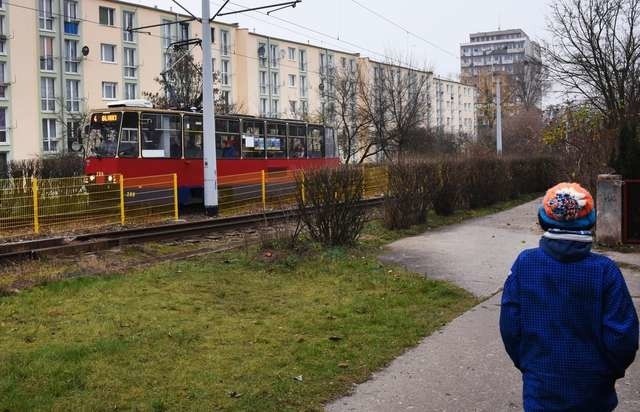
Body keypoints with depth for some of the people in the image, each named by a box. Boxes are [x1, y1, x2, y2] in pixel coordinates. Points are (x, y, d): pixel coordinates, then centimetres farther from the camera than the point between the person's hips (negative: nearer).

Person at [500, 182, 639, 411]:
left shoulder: (524, 264, -13)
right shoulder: (605, 270, -17)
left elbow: (509, 326, -7)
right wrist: (612, 371, 7)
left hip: (540, 387, 1)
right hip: (592, 392, 0)